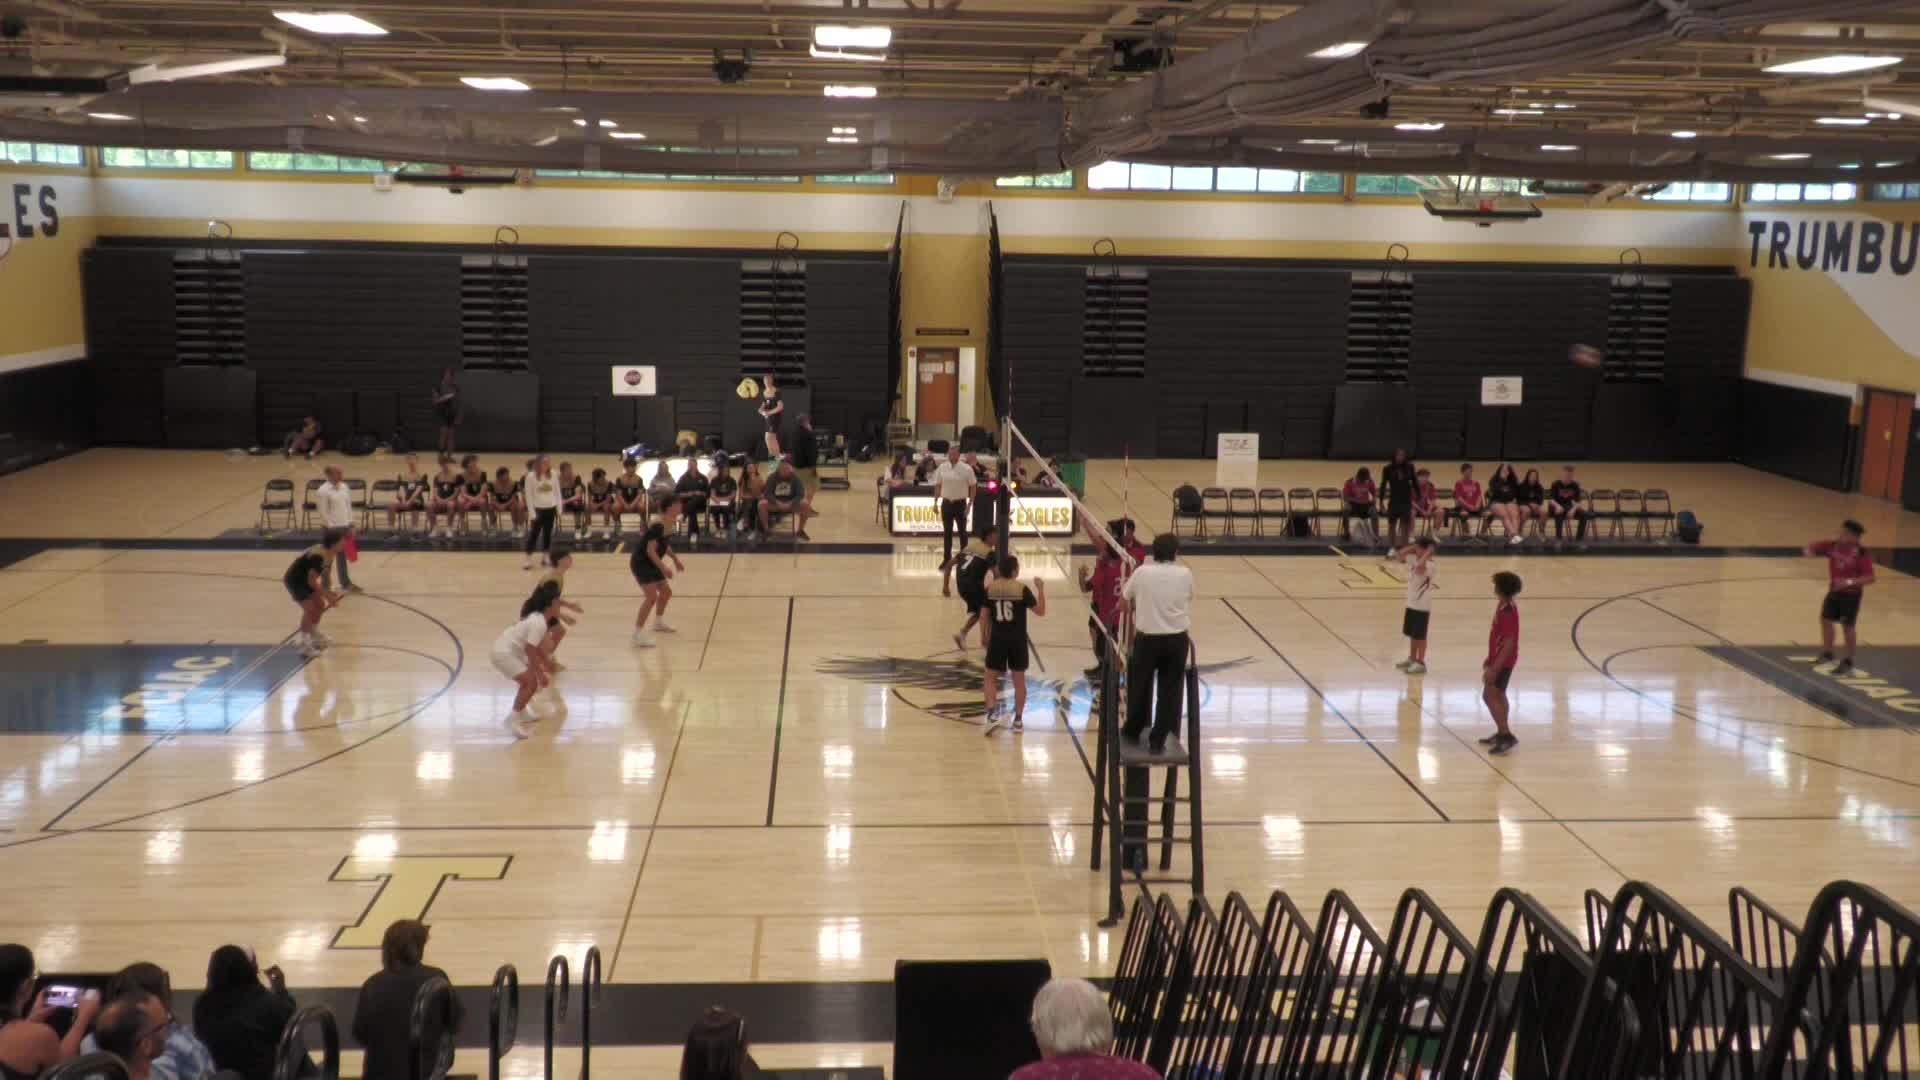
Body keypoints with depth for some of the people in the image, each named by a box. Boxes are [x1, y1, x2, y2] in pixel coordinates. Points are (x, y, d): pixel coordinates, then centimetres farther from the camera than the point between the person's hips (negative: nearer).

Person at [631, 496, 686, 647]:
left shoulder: (669, 524, 4)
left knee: (666, 592, 23)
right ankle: (638, 633, -20)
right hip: (641, 563, -10)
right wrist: (664, 568, -30)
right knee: (652, 596, -21)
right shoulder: (657, 526, -26)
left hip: (651, 563, 10)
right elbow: (650, 550, -29)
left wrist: (676, 560, 19)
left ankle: (658, 622, 47)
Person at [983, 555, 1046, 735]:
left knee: (991, 678, 10)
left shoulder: (990, 588, -3)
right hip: (1017, 639, -1)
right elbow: (1040, 611, -4)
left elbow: (986, 616, 4)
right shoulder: (1022, 588, -10)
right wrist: (1041, 588, 6)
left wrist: (986, 636, 17)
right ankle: (1018, 719, 15)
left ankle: (992, 713, -9)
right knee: (1019, 680, 12)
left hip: (997, 638, 1)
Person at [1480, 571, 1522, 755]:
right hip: (1499, 658, 10)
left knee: (1489, 696, -10)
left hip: (1503, 660, -10)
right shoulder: (1504, 607, 5)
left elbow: (1509, 644, -26)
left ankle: (1507, 735, -8)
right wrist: (1490, 658, 22)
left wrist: (1494, 668, -27)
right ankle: (1502, 733, 26)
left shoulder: (1507, 612, -25)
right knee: (1498, 695, 17)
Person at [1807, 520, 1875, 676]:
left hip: (1851, 594, -6)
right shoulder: (1833, 546, -5)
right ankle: (1827, 654, 33)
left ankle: (1847, 663, 11)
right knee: (1826, 619, 14)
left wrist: (1849, 582, -35)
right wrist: (1810, 550, -22)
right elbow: (1811, 548, 3)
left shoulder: (1861, 554, -21)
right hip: (1834, 591, 6)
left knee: (1847, 626, -1)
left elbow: (1870, 578, -23)